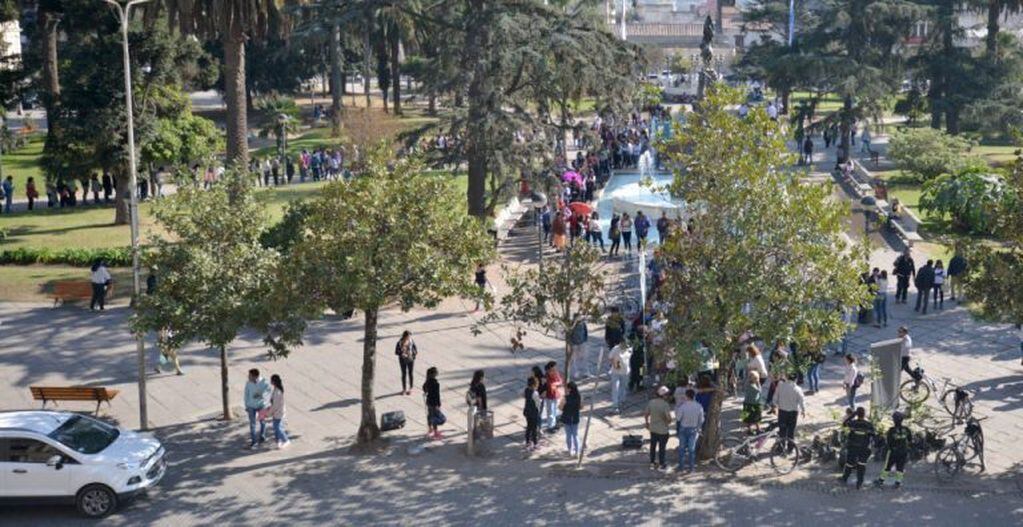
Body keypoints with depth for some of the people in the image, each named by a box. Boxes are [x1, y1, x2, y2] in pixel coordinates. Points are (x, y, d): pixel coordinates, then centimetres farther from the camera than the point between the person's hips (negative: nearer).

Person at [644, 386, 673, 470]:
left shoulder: (651, 402, -7)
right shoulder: (665, 405, -23)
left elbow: (646, 415, 2)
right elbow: (669, 418, -26)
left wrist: (647, 423, 19)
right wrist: (668, 422, -3)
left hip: (653, 429, 5)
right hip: (663, 430, -5)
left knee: (653, 446, 19)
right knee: (662, 447, 11)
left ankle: (652, 463, 30)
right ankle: (662, 464, 22)